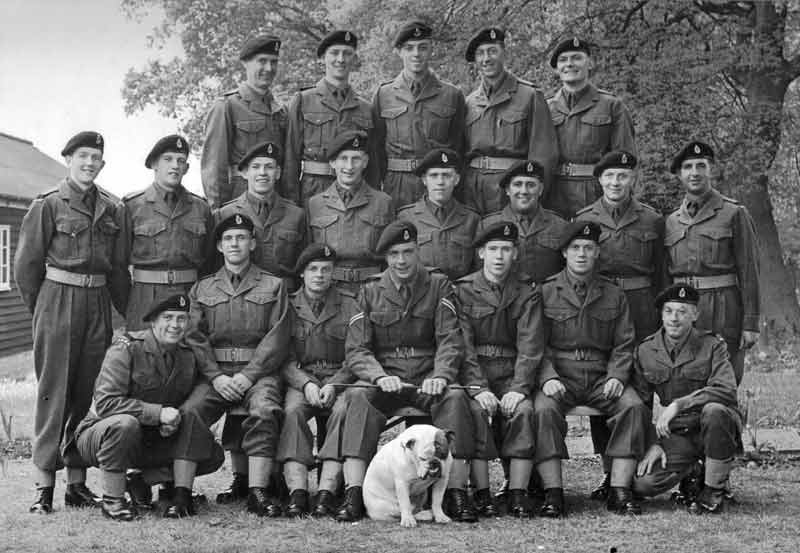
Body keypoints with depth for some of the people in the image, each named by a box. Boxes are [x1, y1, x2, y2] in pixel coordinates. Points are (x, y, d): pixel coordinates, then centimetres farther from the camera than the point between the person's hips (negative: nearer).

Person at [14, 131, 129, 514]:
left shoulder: (113, 209, 11)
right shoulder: (48, 205, -2)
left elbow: (119, 267, 16)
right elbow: (26, 264, 0)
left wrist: (129, 313, 11)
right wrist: (41, 309, 5)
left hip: (98, 304, 4)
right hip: (57, 300, -4)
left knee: (86, 393, 6)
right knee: (53, 393, -4)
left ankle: (77, 483, 13)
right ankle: (44, 485, -2)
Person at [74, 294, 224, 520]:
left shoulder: (191, 356, -2)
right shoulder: (127, 348, -18)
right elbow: (105, 402, -27)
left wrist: (175, 419, -17)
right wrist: (158, 413, -31)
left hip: (153, 440, 4)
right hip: (99, 434, -4)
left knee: (213, 456, -12)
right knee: (124, 423, -40)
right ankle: (112, 499, -22)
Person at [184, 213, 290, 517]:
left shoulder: (273, 286, 12)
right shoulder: (202, 290, 18)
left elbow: (276, 339, 1)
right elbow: (196, 340, 8)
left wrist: (248, 375, -13)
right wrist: (216, 377, -9)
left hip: (259, 370, -2)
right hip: (215, 372, 2)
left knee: (264, 410, -33)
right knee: (189, 411, -26)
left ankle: (257, 492, -29)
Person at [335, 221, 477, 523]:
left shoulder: (438, 286, 9)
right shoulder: (370, 292, 10)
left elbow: (450, 338, -1)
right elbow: (356, 348, 2)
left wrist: (441, 375, -20)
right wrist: (379, 376, -18)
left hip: (428, 378, 0)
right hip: (385, 377, 1)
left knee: (455, 397, -32)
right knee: (359, 397, -31)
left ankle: (456, 494, -28)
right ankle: (353, 495, -36)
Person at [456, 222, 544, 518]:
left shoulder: (528, 295, 10)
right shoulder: (462, 290, 5)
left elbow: (530, 348, 0)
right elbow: (462, 346, -5)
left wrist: (519, 388, -17)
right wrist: (478, 388, -19)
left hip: (512, 374, 1)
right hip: (471, 374, -1)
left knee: (523, 411, -28)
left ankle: (518, 494, -23)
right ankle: (482, 493, -22)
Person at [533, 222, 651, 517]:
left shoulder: (613, 295, 14)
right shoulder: (545, 293, 6)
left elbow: (624, 345, 11)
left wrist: (616, 376, -8)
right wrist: (548, 378, -16)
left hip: (602, 377, 2)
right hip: (559, 377, -2)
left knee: (634, 406, -25)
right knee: (544, 410, -32)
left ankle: (619, 491, -19)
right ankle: (553, 493, -27)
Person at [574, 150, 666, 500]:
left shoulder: (651, 220, 7)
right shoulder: (582, 219, 6)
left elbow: (660, 275, 11)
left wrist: (660, 321, 7)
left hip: (639, 308, 0)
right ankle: (609, 470, 11)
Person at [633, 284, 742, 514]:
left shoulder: (712, 345, -8)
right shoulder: (645, 351, 1)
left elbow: (726, 391, -24)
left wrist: (678, 404, -31)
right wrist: (653, 444, -6)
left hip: (713, 428, -2)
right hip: (677, 434, 2)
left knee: (713, 410, -39)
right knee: (642, 483, -22)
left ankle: (714, 492, -17)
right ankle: (690, 470, 11)